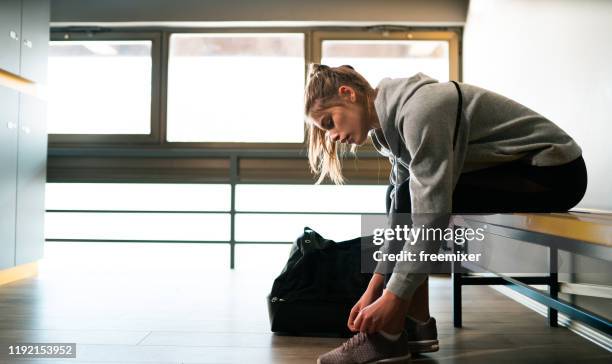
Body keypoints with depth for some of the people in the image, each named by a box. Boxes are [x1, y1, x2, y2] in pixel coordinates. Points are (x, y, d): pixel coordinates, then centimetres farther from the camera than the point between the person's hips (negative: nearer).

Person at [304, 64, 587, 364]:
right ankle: (417, 325, 4)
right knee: (402, 197, 0)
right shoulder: (394, 118, 3)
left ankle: (388, 335, -12)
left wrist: (393, 297, -24)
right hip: (522, 167, 9)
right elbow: (398, 214, 2)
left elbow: (431, 210, -29)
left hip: (556, 172, -9)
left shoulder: (418, 108, -25)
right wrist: (373, 289, -1)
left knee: (412, 199, -21)